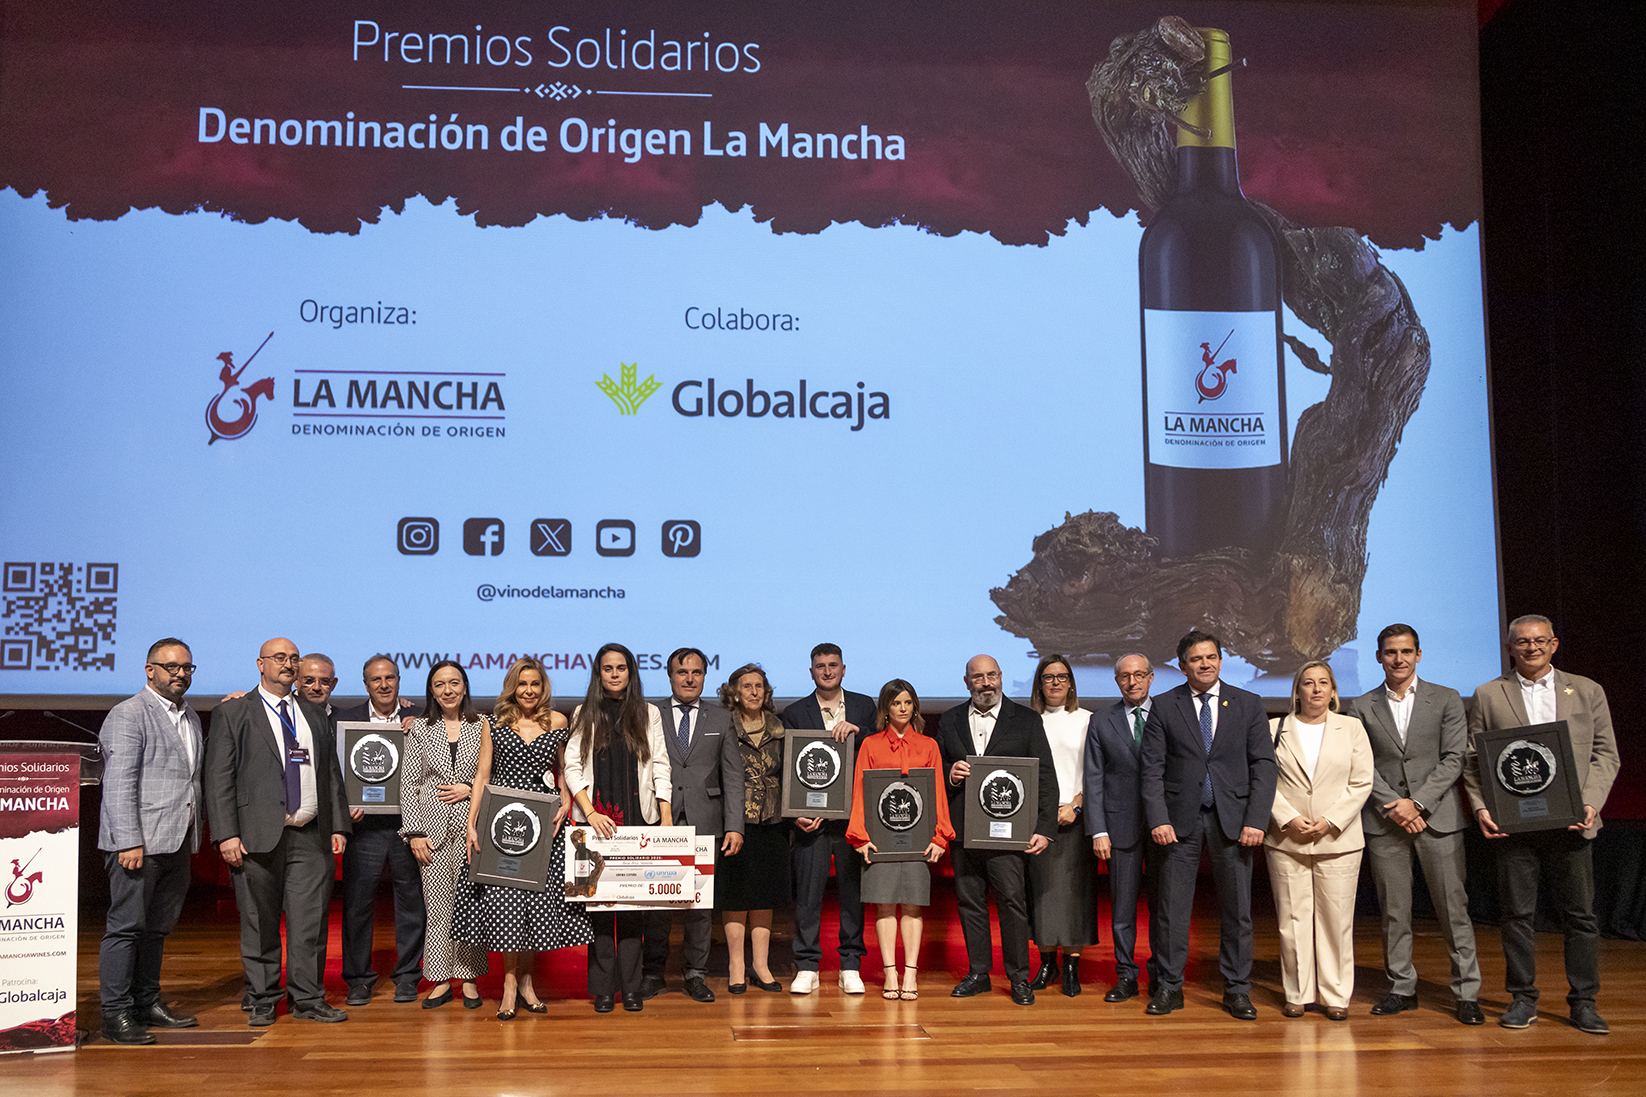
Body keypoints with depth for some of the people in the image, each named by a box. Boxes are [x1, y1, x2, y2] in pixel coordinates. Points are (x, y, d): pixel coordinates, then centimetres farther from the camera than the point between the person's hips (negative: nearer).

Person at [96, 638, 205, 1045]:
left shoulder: (190, 716, 18)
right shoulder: (128, 714, -8)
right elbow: (119, 783, -14)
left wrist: (196, 830, 17)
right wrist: (129, 841, -20)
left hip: (177, 842, 8)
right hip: (138, 841, -8)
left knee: (158, 927, 13)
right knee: (126, 926, -4)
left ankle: (147, 1003, 22)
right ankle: (116, 1014, 0)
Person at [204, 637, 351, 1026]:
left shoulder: (316, 716, 17)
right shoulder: (232, 713, 4)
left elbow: (332, 775, 18)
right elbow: (218, 778, -2)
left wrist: (338, 826, 9)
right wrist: (226, 834, -11)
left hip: (312, 837, 3)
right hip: (257, 837, -3)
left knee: (311, 921, 2)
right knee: (260, 924, 3)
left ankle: (308, 998, 12)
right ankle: (263, 1001, 15)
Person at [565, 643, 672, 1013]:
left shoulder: (648, 714, 11)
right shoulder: (584, 715, 9)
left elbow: (660, 766, 8)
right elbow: (572, 767, 3)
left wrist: (666, 819, 1)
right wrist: (590, 812, -9)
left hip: (638, 820, 0)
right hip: (595, 820, 0)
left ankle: (631, 987, 3)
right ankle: (603, 988, 4)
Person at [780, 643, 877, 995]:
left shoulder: (864, 706, 10)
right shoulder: (795, 714, 7)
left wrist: (856, 731, -16)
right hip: (811, 818, -1)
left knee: (854, 890, 4)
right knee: (807, 892, -1)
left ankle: (851, 967, 13)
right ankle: (807, 968, 7)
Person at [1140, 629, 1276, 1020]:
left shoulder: (1249, 705, 6)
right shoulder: (1164, 708, 3)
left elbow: (1263, 766, 2)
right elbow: (1152, 769, 1)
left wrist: (1256, 821, -7)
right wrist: (1158, 820, -10)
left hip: (1232, 819, 1)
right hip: (1181, 819, -1)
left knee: (1237, 910, 5)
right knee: (1173, 907, 3)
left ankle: (1237, 990, 15)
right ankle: (1170, 987, 13)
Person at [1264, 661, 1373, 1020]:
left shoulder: (1351, 728, 9)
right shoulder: (1275, 729, 8)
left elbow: (1361, 783, 3)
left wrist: (1330, 821, -8)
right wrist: (1289, 819, -10)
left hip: (1338, 841, 0)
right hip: (1286, 840, 0)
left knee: (1336, 919, 0)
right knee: (1292, 919, 2)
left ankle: (1336, 996, 10)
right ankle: (1297, 993, 12)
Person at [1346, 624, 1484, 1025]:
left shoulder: (1446, 700, 6)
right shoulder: (1362, 707, 8)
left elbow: (1454, 759, -1)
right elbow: (1363, 766, 3)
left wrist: (1417, 802, -11)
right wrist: (1393, 806, -10)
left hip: (1438, 816, -1)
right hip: (1384, 822, 1)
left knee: (1453, 906, -1)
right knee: (1393, 910, 4)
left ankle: (1467, 992, 7)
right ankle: (1402, 988, 14)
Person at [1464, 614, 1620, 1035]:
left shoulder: (1587, 691, 11)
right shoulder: (1489, 696, 8)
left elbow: (1605, 753, 7)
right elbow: (1473, 759, 5)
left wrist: (1591, 801, -8)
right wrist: (1481, 807, -8)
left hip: (1570, 822, 1)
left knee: (1580, 915, 4)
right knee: (1517, 914, 4)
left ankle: (1583, 1001, 15)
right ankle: (1523, 999, 14)